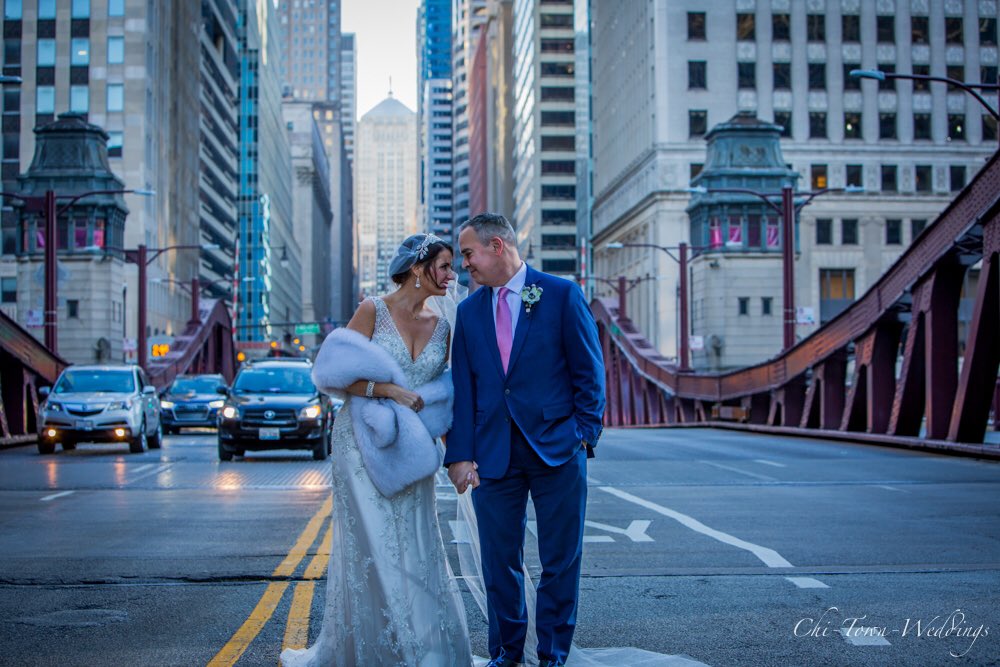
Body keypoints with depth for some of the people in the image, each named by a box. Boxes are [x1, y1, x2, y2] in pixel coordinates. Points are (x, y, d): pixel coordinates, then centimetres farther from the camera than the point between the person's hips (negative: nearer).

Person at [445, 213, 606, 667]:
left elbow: (589, 370, 0)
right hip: (494, 453, 3)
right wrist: (460, 454, -2)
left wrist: (584, 434, -7)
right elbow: (463, 388, 7)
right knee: (499, 560, 8)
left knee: (560, 560, 5)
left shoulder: (562, 295, 0)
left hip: (556, 449, -3)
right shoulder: (469, 311, 11)